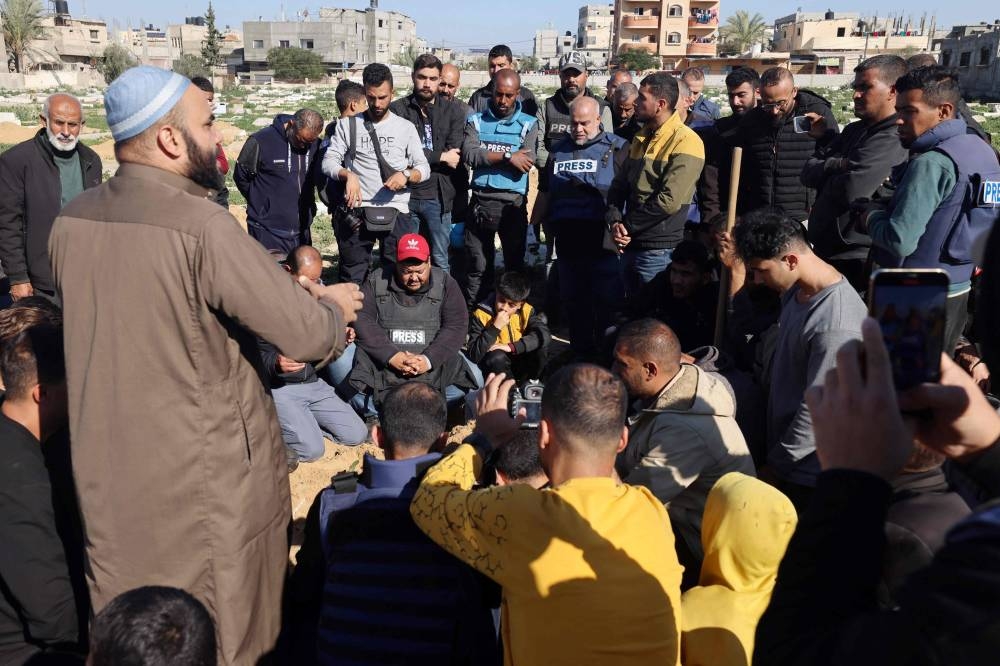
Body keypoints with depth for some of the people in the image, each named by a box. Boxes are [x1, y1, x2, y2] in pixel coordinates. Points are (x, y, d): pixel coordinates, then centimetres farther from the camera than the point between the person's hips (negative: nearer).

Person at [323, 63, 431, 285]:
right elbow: (329, 161, 3)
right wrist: (348, 175, -17)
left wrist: (406, 175, -14)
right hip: (357, 211, 0)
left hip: (396, 212, 0)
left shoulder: (406, 127, 10)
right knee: (354, 278, 3)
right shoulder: (348, 125, 9)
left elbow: (424, 168, 7)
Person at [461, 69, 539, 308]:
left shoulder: (528, 124, 4)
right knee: (477, 264, 7)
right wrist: (508, 156, -16)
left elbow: (526, 162, -11)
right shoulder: (476, 121, 7)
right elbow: (469, 155, -11)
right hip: (481, 201, 1)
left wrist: (487, 155, -8)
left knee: (515, 263, 11)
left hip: (514, 202, -1)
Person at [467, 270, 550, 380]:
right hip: (493, 365, -3)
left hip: (520, 364, 3)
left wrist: (511, 347, -32)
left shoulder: (526, 311, -10)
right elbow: (473, 355, -25)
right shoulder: (481, 314, -19)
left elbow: (544, 334, -25)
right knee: (497, 356, -35)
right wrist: (495, 327, -32)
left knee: (541, 346, -22)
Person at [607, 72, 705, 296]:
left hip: (660, 252, -7)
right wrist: (615, 220, -6)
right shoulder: (641, 138, 14)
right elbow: (619, 185, 12)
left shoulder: (686, 141, -12)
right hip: (630, 246, 7)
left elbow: (669, 200, -20)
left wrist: (627, 225, -11)